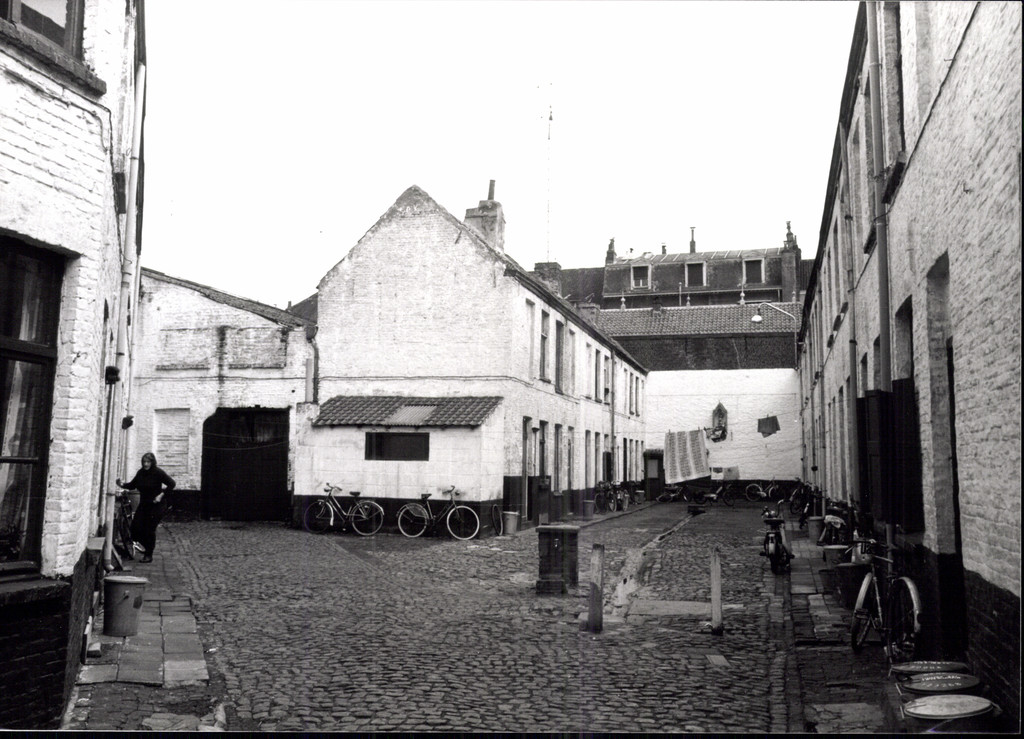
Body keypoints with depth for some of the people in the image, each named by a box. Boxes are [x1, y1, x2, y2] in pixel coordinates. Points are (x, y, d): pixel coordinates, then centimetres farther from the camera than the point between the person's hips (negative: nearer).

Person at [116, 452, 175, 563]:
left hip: (156, 506, -6)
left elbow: (171, 484, -11)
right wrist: (122, 484, -8)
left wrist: (161, 495, -17)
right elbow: (132, 485, 9)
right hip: (143, 505, 6)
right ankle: (147, 546, 26)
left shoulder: (158, 473, -13)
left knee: (150, 530, -4)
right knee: (135, 527, -1)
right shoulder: (140, 473, 2)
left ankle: (149, 555, 12)